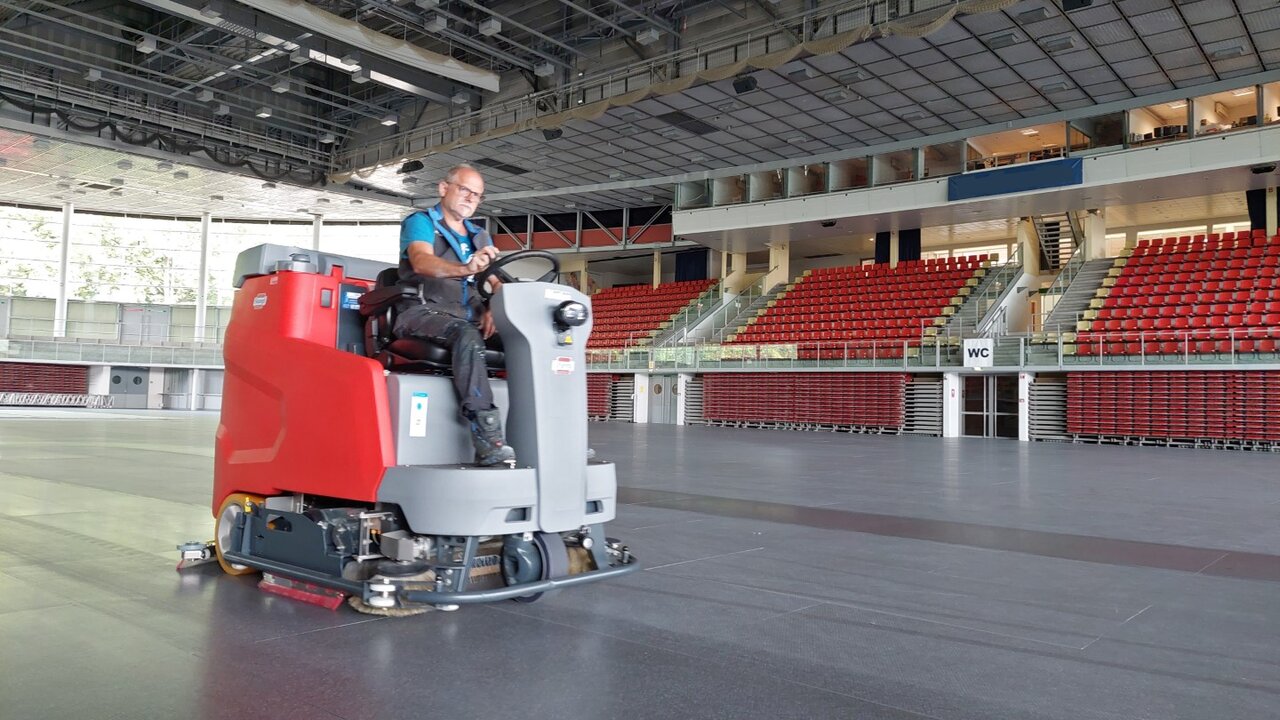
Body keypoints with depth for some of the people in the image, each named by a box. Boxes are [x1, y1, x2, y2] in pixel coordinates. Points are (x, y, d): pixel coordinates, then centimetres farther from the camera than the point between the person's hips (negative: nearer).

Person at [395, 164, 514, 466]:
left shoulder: (480, 237, 25)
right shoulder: (420, 223, 6)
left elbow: (495, 283, 16)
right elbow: (421, 262, -16)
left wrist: (491, 309, -9)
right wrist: (465, 269, -37)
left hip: (468, 319, 6)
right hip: (423, 313, -6)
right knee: (468, 336, -38)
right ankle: (487, 438, -47)